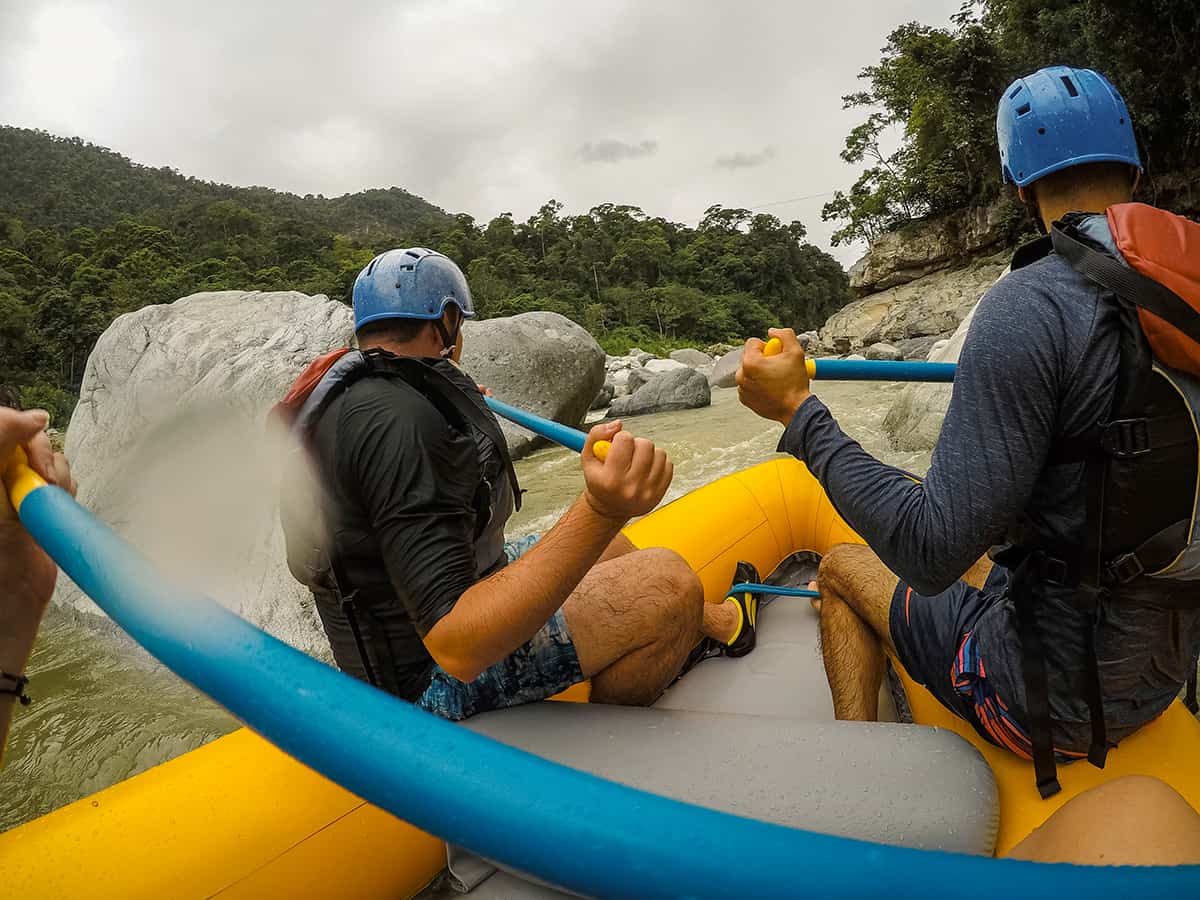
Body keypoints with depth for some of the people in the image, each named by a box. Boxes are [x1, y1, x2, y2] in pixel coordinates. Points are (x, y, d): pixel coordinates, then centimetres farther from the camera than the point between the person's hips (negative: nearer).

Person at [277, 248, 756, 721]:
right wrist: (598, 513, -45)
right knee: (667, 582, -17)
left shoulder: (341, 391, 5)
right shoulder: (397, 420, -29)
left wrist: (465, 412, 40)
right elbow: (458, 651, -36)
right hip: (435, 678, -10)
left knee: (612, 543, 17)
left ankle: (713, 620, 37)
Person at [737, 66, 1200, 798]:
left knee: (841, 569, 13)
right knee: (983, 563, 31)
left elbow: (932, 552, -30)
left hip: (1052, 696, -7)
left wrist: (797, 411, -22)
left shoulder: (1031, 307, -26)